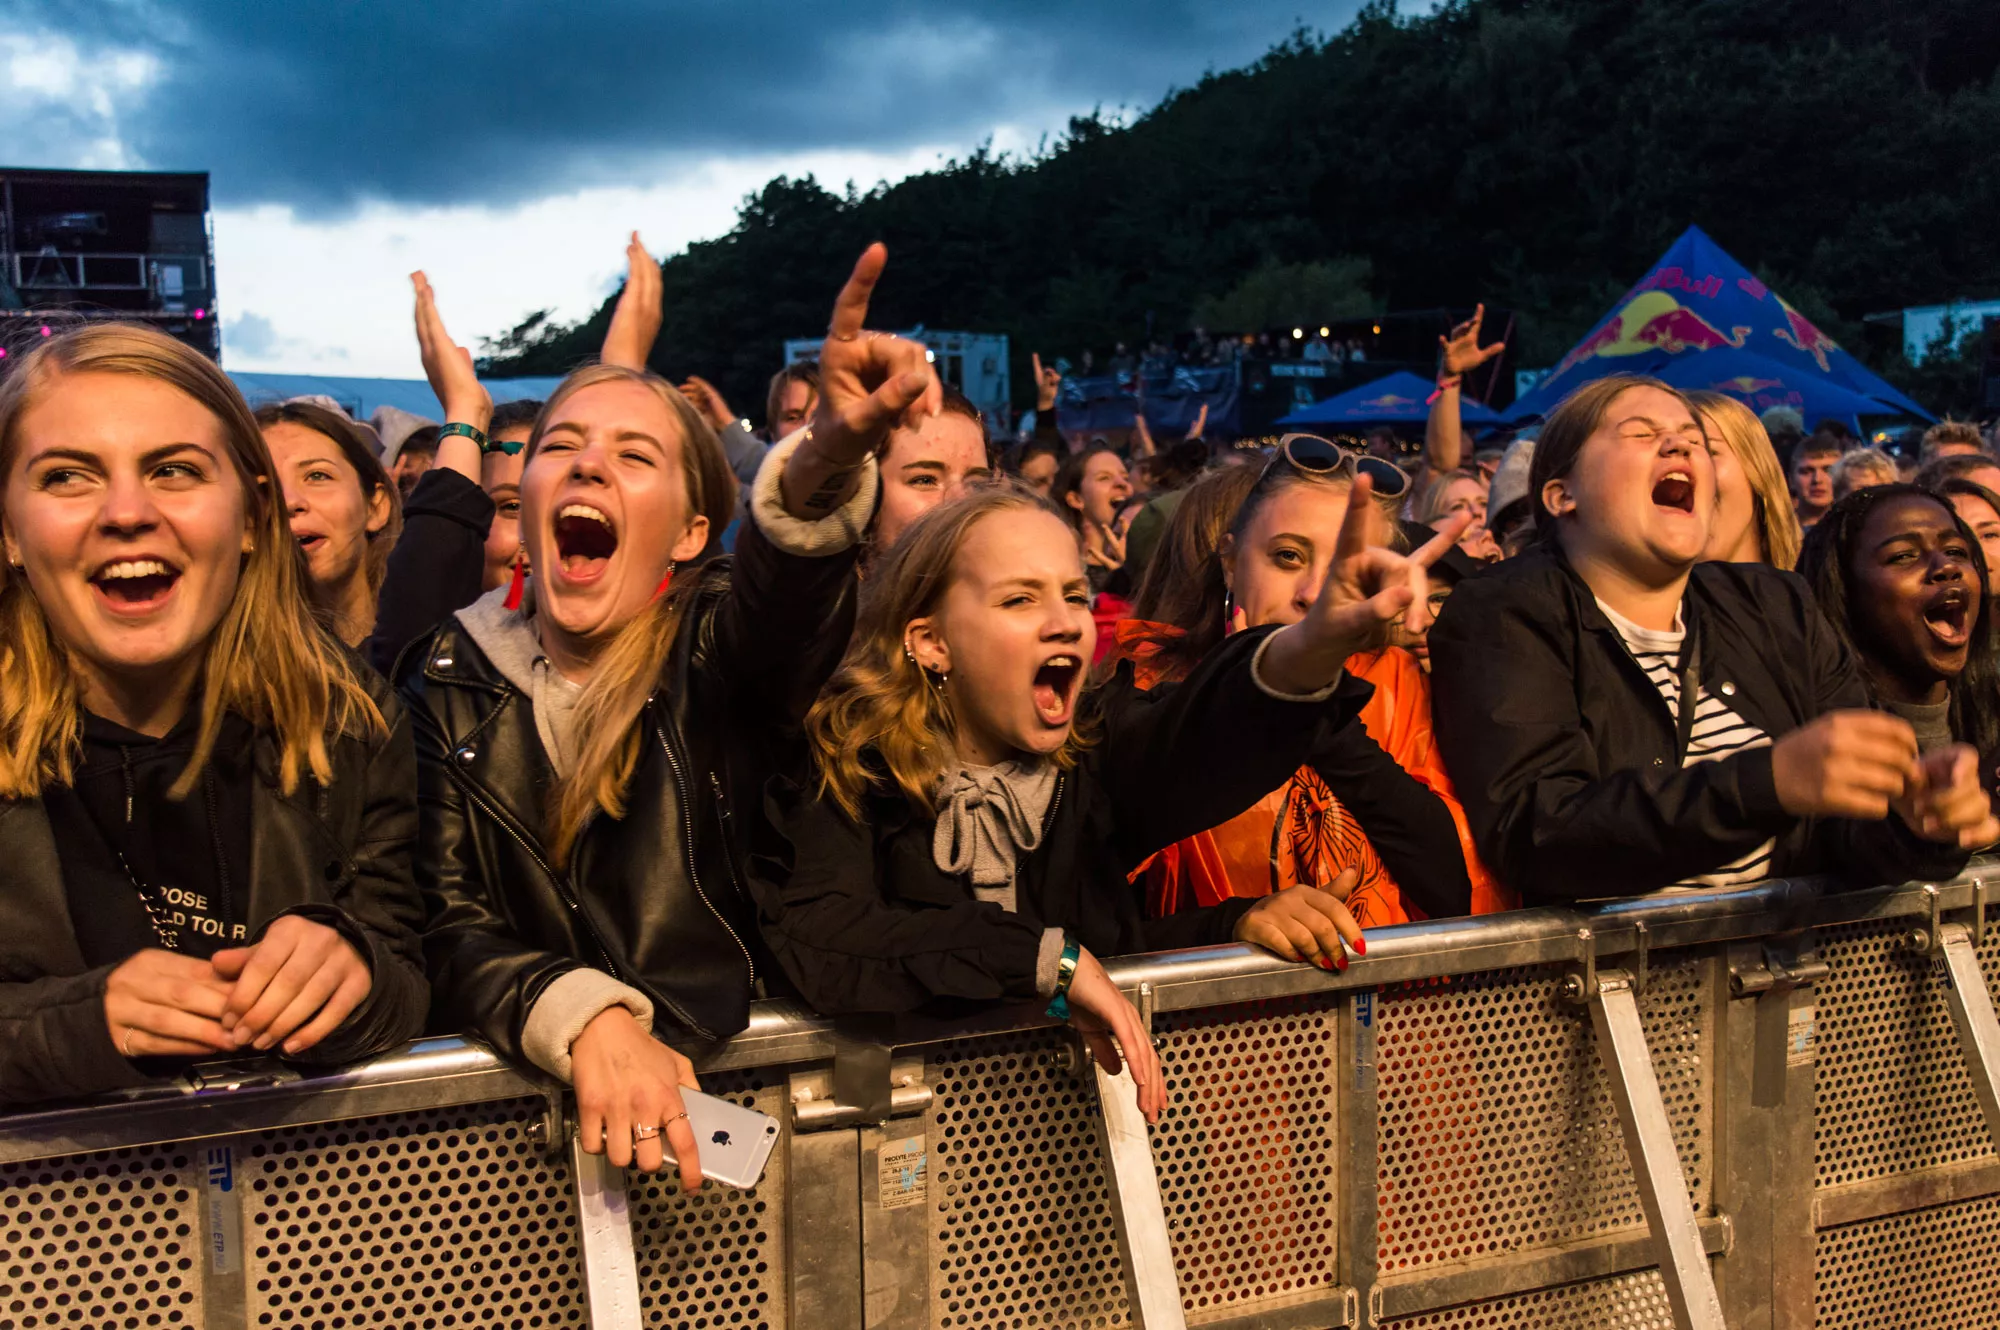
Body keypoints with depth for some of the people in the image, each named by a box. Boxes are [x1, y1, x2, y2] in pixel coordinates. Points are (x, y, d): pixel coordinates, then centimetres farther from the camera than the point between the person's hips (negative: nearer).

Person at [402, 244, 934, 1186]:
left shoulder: (717, 645, 0)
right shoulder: (451, 676, 5)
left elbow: (784, 606, -24)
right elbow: (444, 921, -4)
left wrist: (828, 456, -46)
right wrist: (582, 1018, -23)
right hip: (521, 1099, 1)